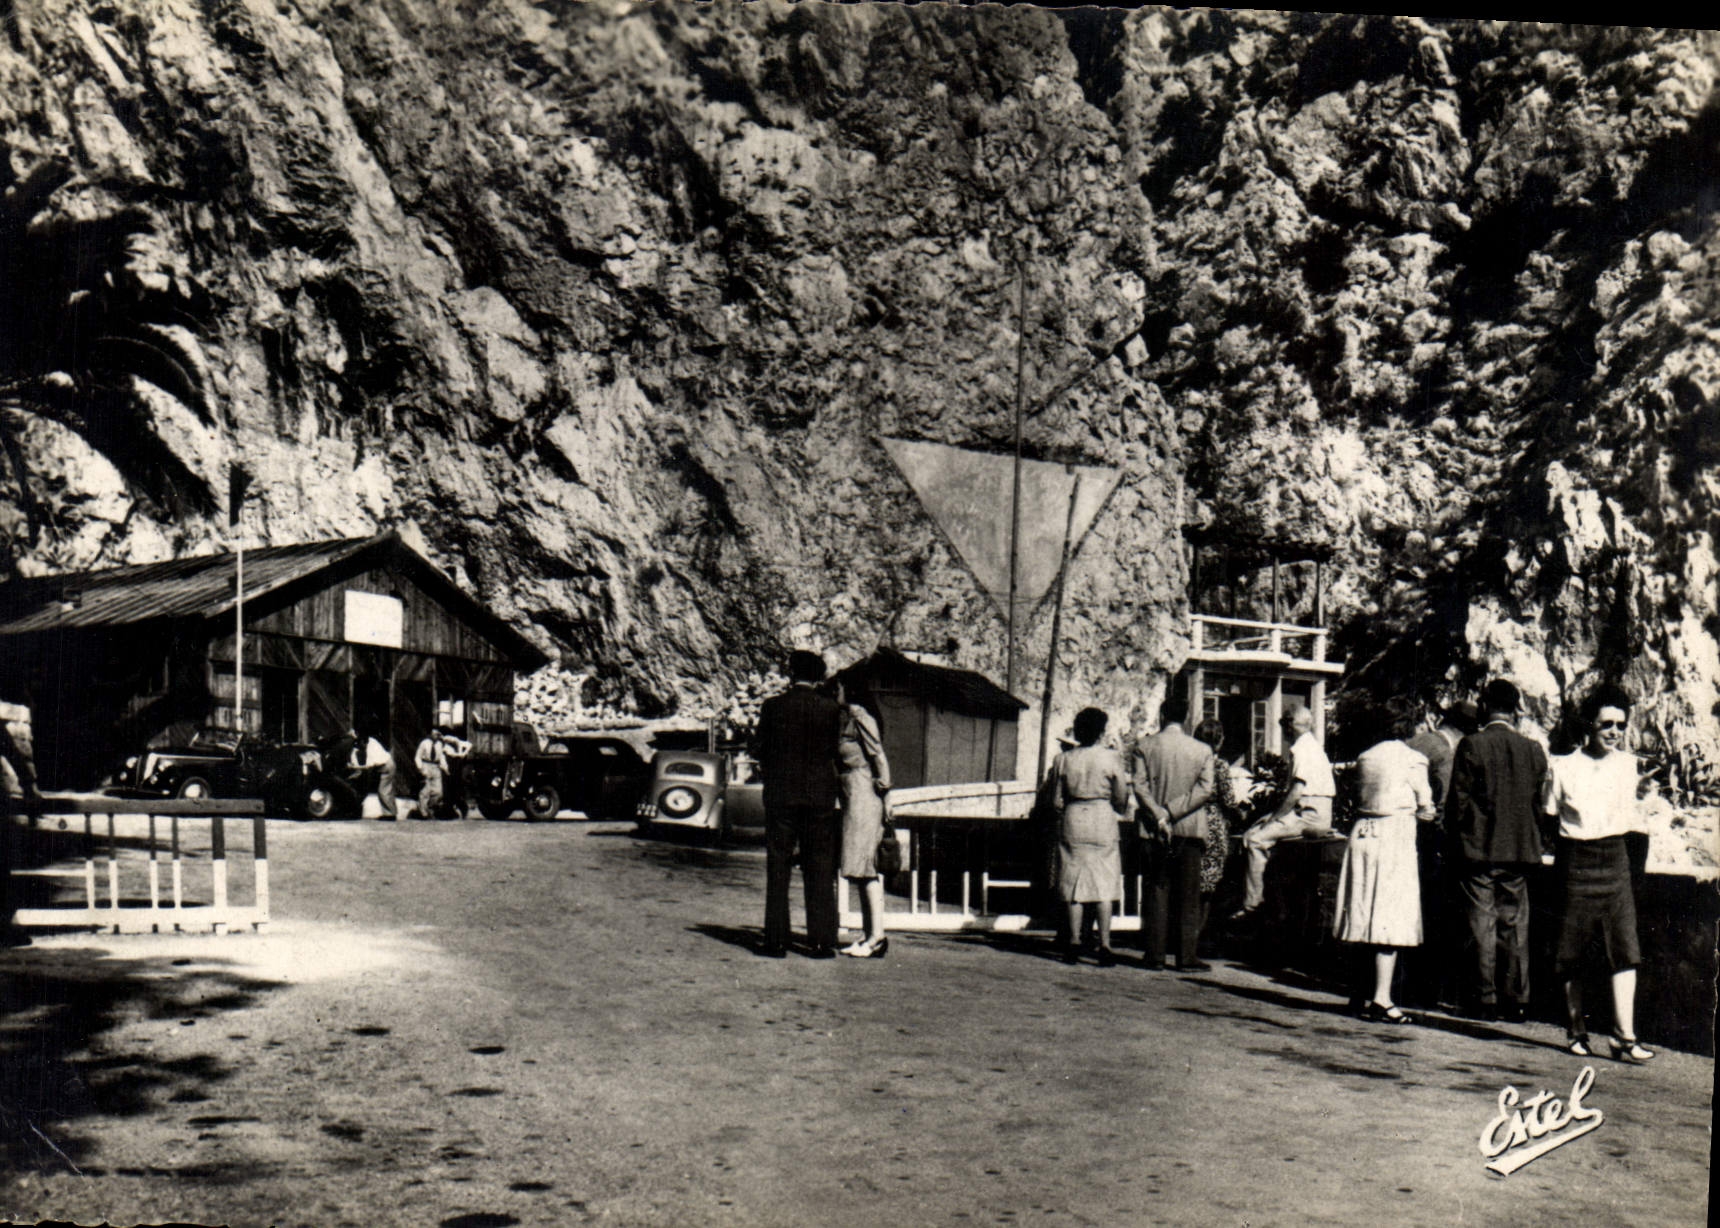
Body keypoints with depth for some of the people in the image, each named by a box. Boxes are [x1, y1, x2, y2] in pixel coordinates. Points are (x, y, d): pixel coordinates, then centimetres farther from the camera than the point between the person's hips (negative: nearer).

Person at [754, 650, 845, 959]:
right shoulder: (830, 708, -2)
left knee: (777, 869, 5)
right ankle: (821, 942, 4)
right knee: (819, 870, 5)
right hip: (820, 795, 1)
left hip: (780, 794, -1)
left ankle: (776, 941, 4)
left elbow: (761, 750, 1)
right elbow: (833, 750, 4)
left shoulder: (772, 706, -4)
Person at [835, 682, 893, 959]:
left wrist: (883, 783, -19)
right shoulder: (847, 717, 19)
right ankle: (870, 935, 11)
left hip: (863, 790, -10)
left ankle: (878, 936, -12)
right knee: (861, 865, 9)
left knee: (865, 863, -11)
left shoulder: (859, 714, -9)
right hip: (852, 795, 10)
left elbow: (877, 751, -16)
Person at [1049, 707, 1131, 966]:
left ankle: (1074, 942, 5)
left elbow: (1056, 801, 3)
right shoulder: (1112, 758, -5)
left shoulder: (1062, 760, 0)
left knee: (1073, 882, 7)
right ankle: (1104, 945, -2)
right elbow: (1121, 799, -2)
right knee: (1104, 882, 2)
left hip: (1072, 820, 2)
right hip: (1103, 820, -2)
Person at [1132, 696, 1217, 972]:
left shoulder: (1144, 747, 2)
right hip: (1191, 828, -1)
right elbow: (1206, 790, -8)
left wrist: (1160, 816, -13)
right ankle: (1186, 957, 2)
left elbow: (1139, 786, -8)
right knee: (1188, 896, 3)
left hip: (1155, 830, 1)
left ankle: (1154, 956, 5)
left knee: (1157, 892, 5)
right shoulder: (1203, 750, 2)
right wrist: (1173, 812, -11)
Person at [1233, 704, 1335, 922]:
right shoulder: (1308, 747, 21)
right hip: (1309, 814, 10)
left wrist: (1273, 819, -13)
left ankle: (1252, 904, -17)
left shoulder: (1302, 750, -11)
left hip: (1311, 816, -10)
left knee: (1256, 840, -19)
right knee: (1250, 834, 5)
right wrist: (1273, 814, 13)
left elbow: (1295, 793, -20)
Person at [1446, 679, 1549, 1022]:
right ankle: (1516, 1000, 12)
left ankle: (1484, 999, 5)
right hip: (1519, 851, 3)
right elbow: (1538, 803, 8)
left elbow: (1458, 799, -7)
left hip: (1478, 848, -3)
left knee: (1481, 924, 2)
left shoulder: (1472, 745, -9)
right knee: (1515, 926, 9)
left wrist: (1456, 838, 5)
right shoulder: (1533, 749, 2)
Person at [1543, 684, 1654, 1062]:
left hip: (1614, 859, 2)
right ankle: (1576, 1030, 20)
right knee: (1572, 956, 5)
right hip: (1576, 861, -2)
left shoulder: (1627, 765, 6)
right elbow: (1548, 815, 4)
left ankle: (1624, 1037, -8)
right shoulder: (1563, 767, -4)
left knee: (1625, 951, -8)